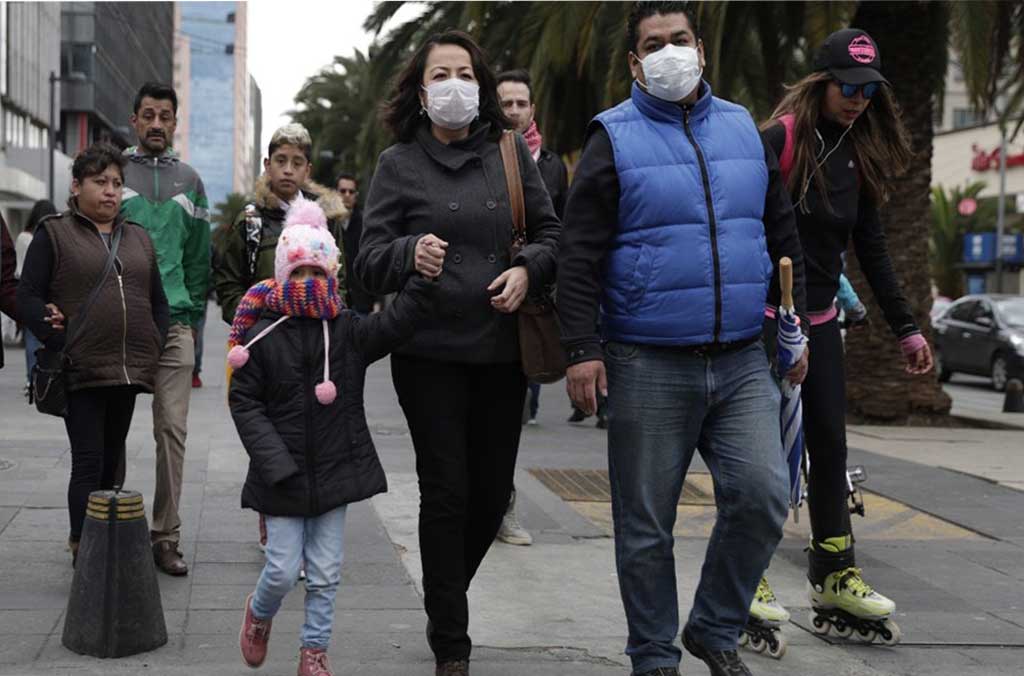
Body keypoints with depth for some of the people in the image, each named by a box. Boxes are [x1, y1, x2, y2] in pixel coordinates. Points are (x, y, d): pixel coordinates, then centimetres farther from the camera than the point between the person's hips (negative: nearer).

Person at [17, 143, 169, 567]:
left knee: (111, 461, 13)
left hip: (128, 372, 5)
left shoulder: (138, 238, 17)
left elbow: (159, 302, 20)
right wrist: (59, 342, -14)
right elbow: (28, 296, -4)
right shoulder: (53, 234, 2)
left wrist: (155, 346, 6)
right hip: (81, 373, -5)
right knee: (89, 462, -8)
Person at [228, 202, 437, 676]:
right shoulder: (263, 337, -7)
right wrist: (276, 464, -14)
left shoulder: (350, 332, -1)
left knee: (325, 574, 8)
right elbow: (245, 403, -6)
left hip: (335, 471, 2)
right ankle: (258, 614, 35)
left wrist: (424, 278, -33)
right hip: (282, 477, -2)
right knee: (283, 570, 3)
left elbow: (399, 321, -16)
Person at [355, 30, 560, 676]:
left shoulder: (510, 151, 7)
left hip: (502, 349, 3)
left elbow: (551, 232, 10)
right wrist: (411, 252, -22)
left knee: (493, 492, 9)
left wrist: (528, 269, -10)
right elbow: (370, 260, -1)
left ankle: (444, 603, 35)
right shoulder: (399, 163, 1)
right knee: (447, 491, -2)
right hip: (429, 354, -3)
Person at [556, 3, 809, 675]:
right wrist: (583, 350, -12)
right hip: (648, 367, -3)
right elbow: (580, 254, -5)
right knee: (647, 526, 4)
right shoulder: (615, 139, -1)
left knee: (763, 495, -7)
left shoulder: (743, 128, 12)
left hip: (742, 362, 3)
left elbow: (784, 237, 17)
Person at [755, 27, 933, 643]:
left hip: (820, 319, 6)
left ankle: (835, 578, 20)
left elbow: (871, 248, 10)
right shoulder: (780, 140, -13)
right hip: (765, 316, -6)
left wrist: (906, 328, 9)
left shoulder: (859, 152, 7)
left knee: (830, 445, 9)